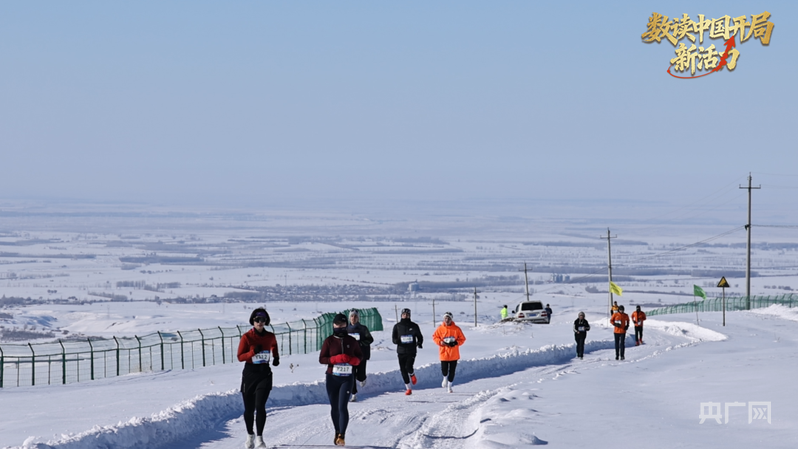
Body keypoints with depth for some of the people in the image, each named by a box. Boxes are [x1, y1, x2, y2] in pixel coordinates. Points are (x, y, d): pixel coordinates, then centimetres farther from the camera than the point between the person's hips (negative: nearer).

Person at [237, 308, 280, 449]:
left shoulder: (270, 337, 5)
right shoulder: (247, 337, -4)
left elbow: (275, 351, 23)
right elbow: (240, 357, -5)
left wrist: (276, 359, 3)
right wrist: (253, 352, -20)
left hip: (264, 373, 1)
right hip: (250, 373, -1)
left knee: (260, 406, -13)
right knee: (249, 408, 6)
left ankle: (259, 438, -5)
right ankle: (250, 436, 27)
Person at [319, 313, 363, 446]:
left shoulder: (351, 341, 4)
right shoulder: (329, 341, 0)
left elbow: (360, 355, 14)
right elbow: (322, 359, -3)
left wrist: (354, 360, -10)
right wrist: (336, 359, -18)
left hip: (347, 378, -1)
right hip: (332, 378, 1)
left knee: (342, 407, -14)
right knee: (334, 408, 9)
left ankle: (342, 436, -17)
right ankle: (337, 432, 27)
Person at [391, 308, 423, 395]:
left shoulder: (414, 326, 4)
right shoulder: (397, 326, 6)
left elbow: (419, 336, 15)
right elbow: (394, 337, 6)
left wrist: (419, 343, -3)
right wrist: (396, 340, -16)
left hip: (411, 351, -2)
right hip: (401, 351, 2)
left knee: (408, 367, -19)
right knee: (403, 370, 1)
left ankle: (412, 375, 18)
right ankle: (408, 388, 14)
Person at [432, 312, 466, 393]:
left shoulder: (456, 329, -3)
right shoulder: (440, 329, -3)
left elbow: (462, 339, 4)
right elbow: (435, 337, 6)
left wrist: (456, 343, -14)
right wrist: (440, 342, -13)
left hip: (454, 354, 1)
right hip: (444, 353, 0)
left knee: (452, 371, 5)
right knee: (444, 369, -5)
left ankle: (449, 385, 22)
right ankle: (445, 378, 29)